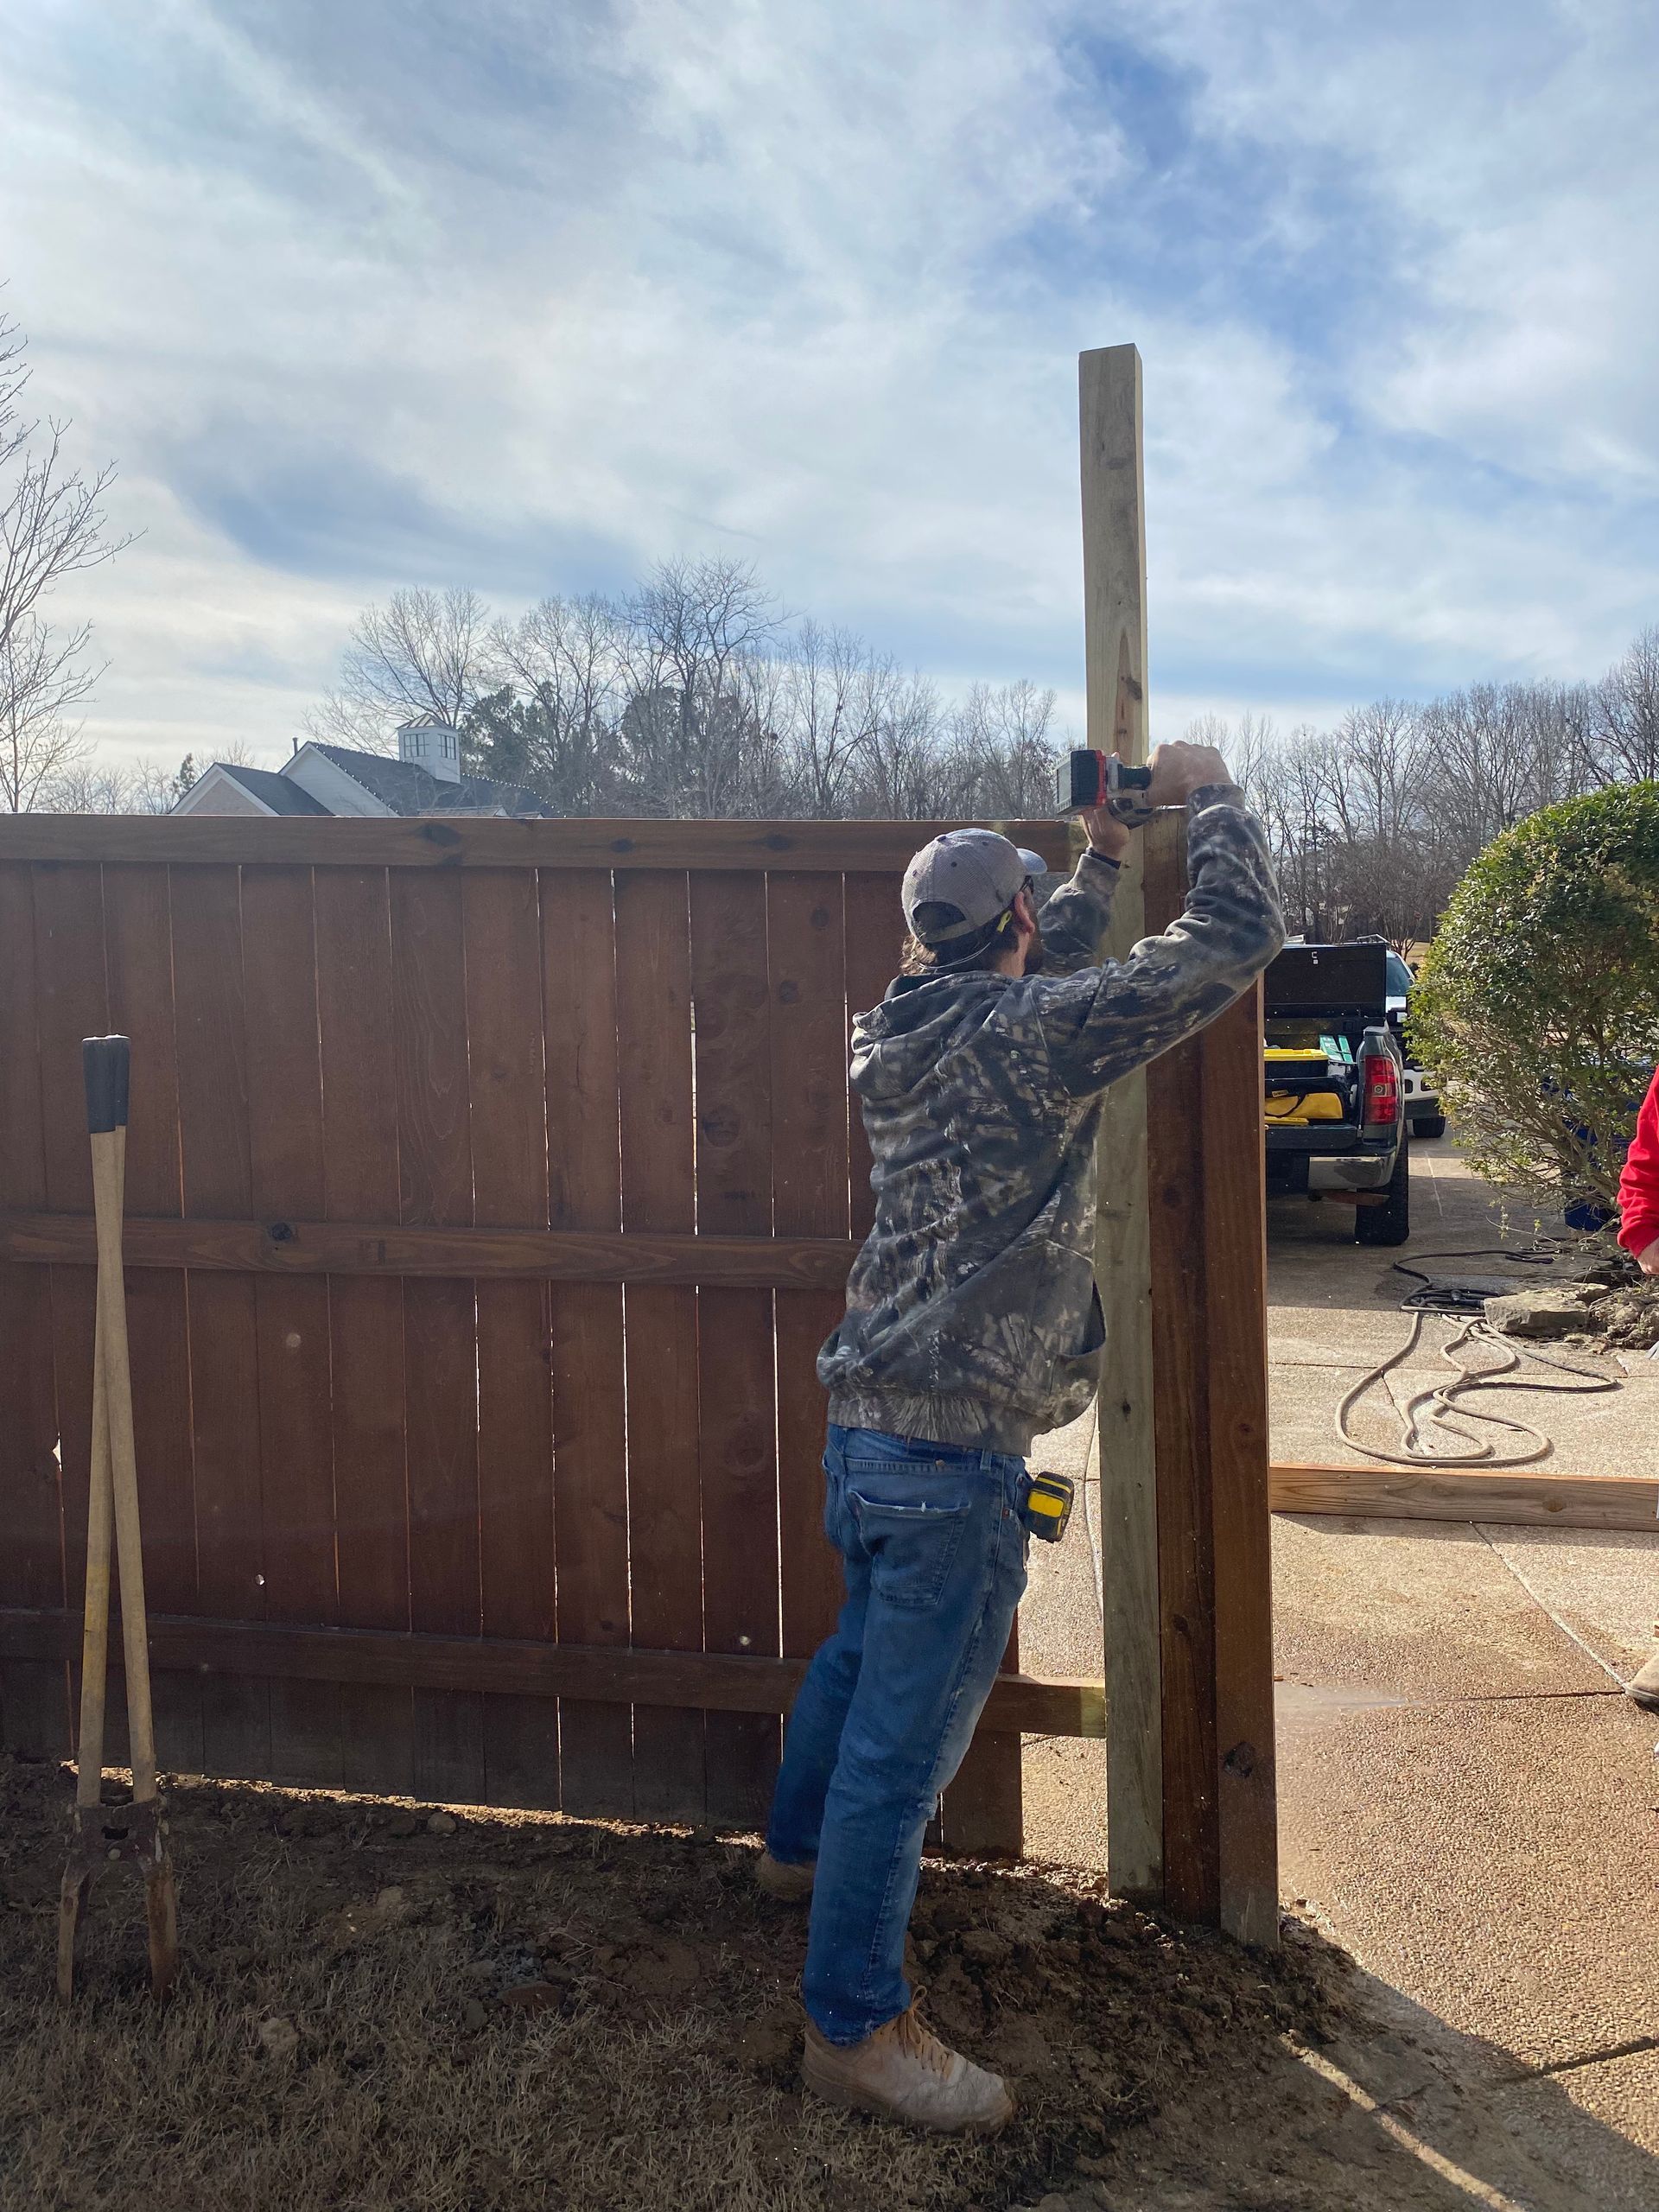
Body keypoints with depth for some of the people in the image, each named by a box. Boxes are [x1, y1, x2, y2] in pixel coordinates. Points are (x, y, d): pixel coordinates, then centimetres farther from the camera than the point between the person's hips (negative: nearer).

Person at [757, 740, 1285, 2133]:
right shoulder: (1029, 1033, -16)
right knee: (909, 1729, 1)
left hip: (870, 1424, 9)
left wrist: (1104, 858, 30)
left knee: (865, 1650, 29)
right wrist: (1212, 798, 2)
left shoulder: (910, 1036, 7)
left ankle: (802, 1849, 52)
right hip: (958, 1448, -9)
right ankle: (857, 2026, 14)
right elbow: (1238, 936, -14)